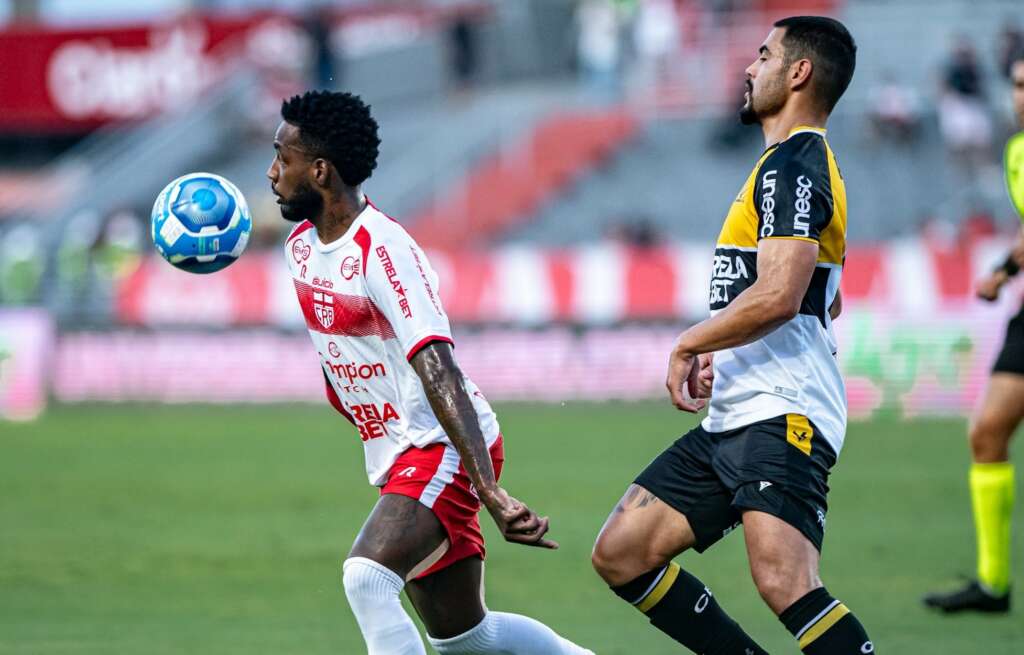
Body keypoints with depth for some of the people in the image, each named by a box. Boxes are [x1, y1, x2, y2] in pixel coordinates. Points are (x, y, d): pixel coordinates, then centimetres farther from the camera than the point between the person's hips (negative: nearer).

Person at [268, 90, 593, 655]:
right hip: (396, 456, 9)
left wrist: (490, 490, -39)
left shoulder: (383, 249, -22)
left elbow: (438, 373, -32)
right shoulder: (301, 245, 4)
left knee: (366, 578, -30)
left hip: (445, 448, -9)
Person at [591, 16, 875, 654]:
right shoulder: (800, 164, 23)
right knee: (620, 554, 8)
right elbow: (826, 303, 34)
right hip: (735, 417, 11)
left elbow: (778, 295, -23)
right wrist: (725, 353, 28)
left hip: (782, 414, -11)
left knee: (784, 583, -28)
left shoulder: (792, 165, -10)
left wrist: (689, 344, -9)